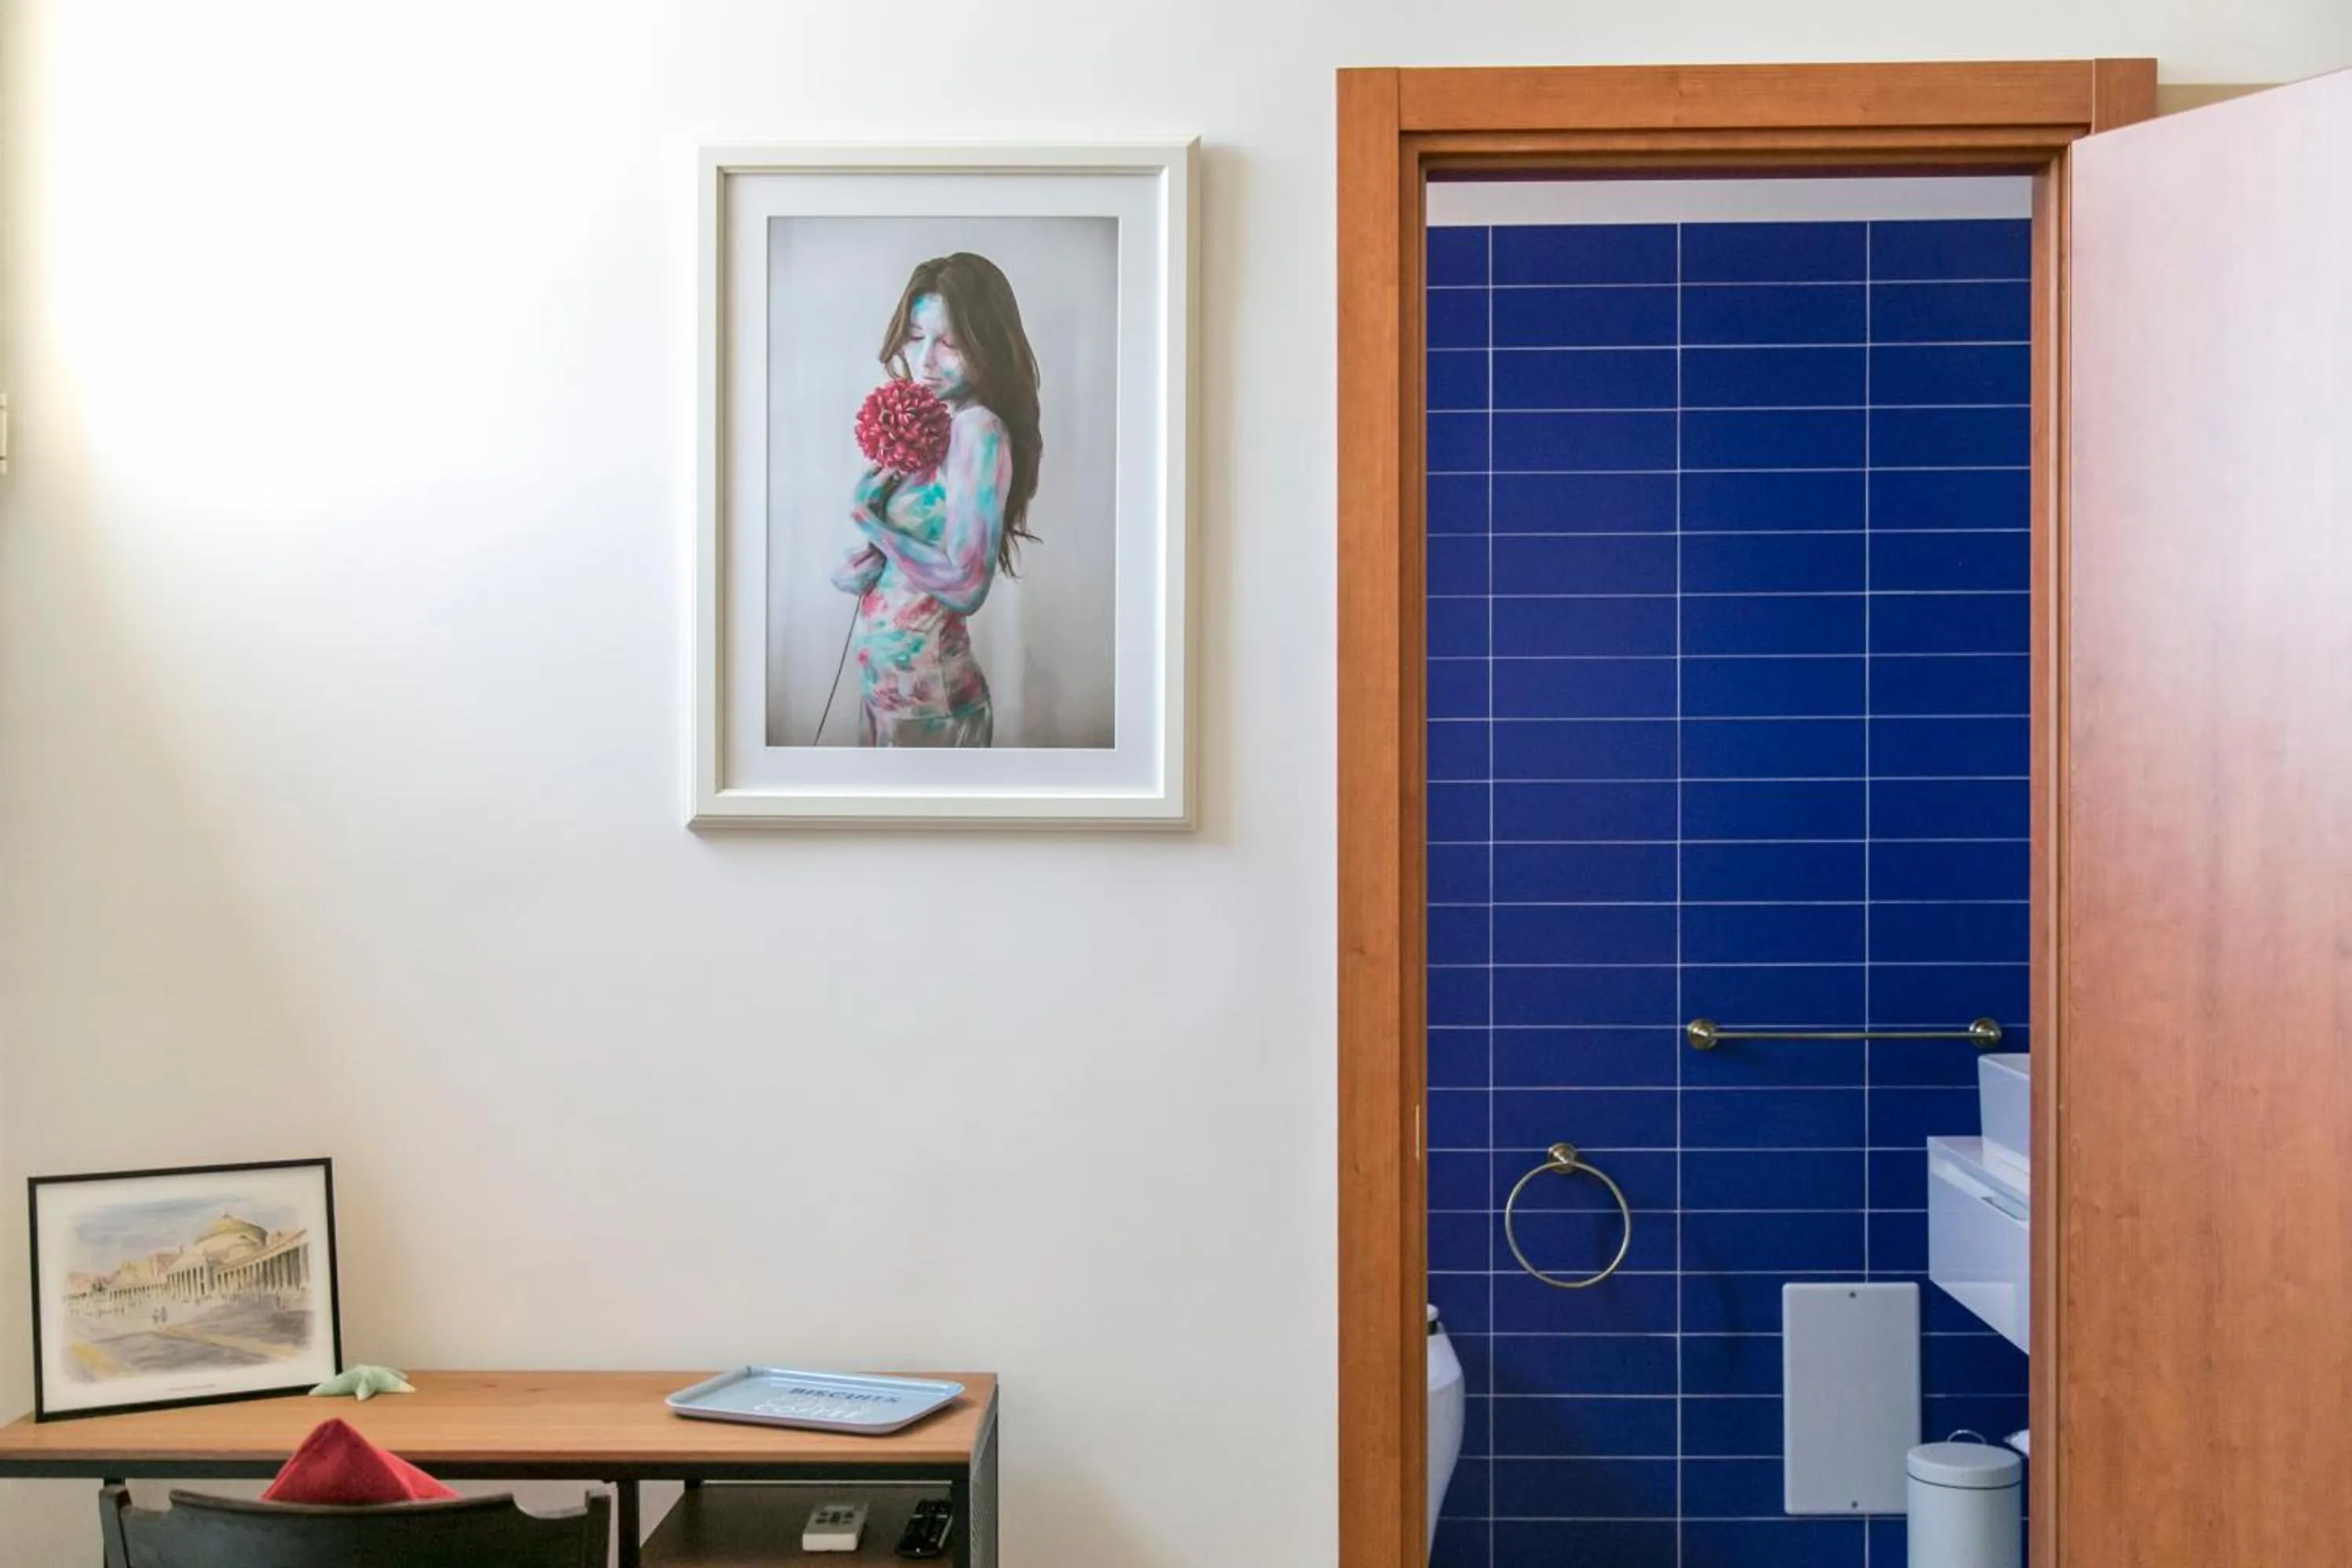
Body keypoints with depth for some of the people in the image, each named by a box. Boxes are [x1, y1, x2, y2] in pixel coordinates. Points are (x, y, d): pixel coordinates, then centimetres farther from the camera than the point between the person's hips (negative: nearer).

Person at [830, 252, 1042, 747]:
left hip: (928, 695, -8)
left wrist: (868, 519, -14)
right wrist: (863, 563, -10)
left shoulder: (978, 429, -17)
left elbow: (967, 586, -23)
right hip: (882, 683, 8)